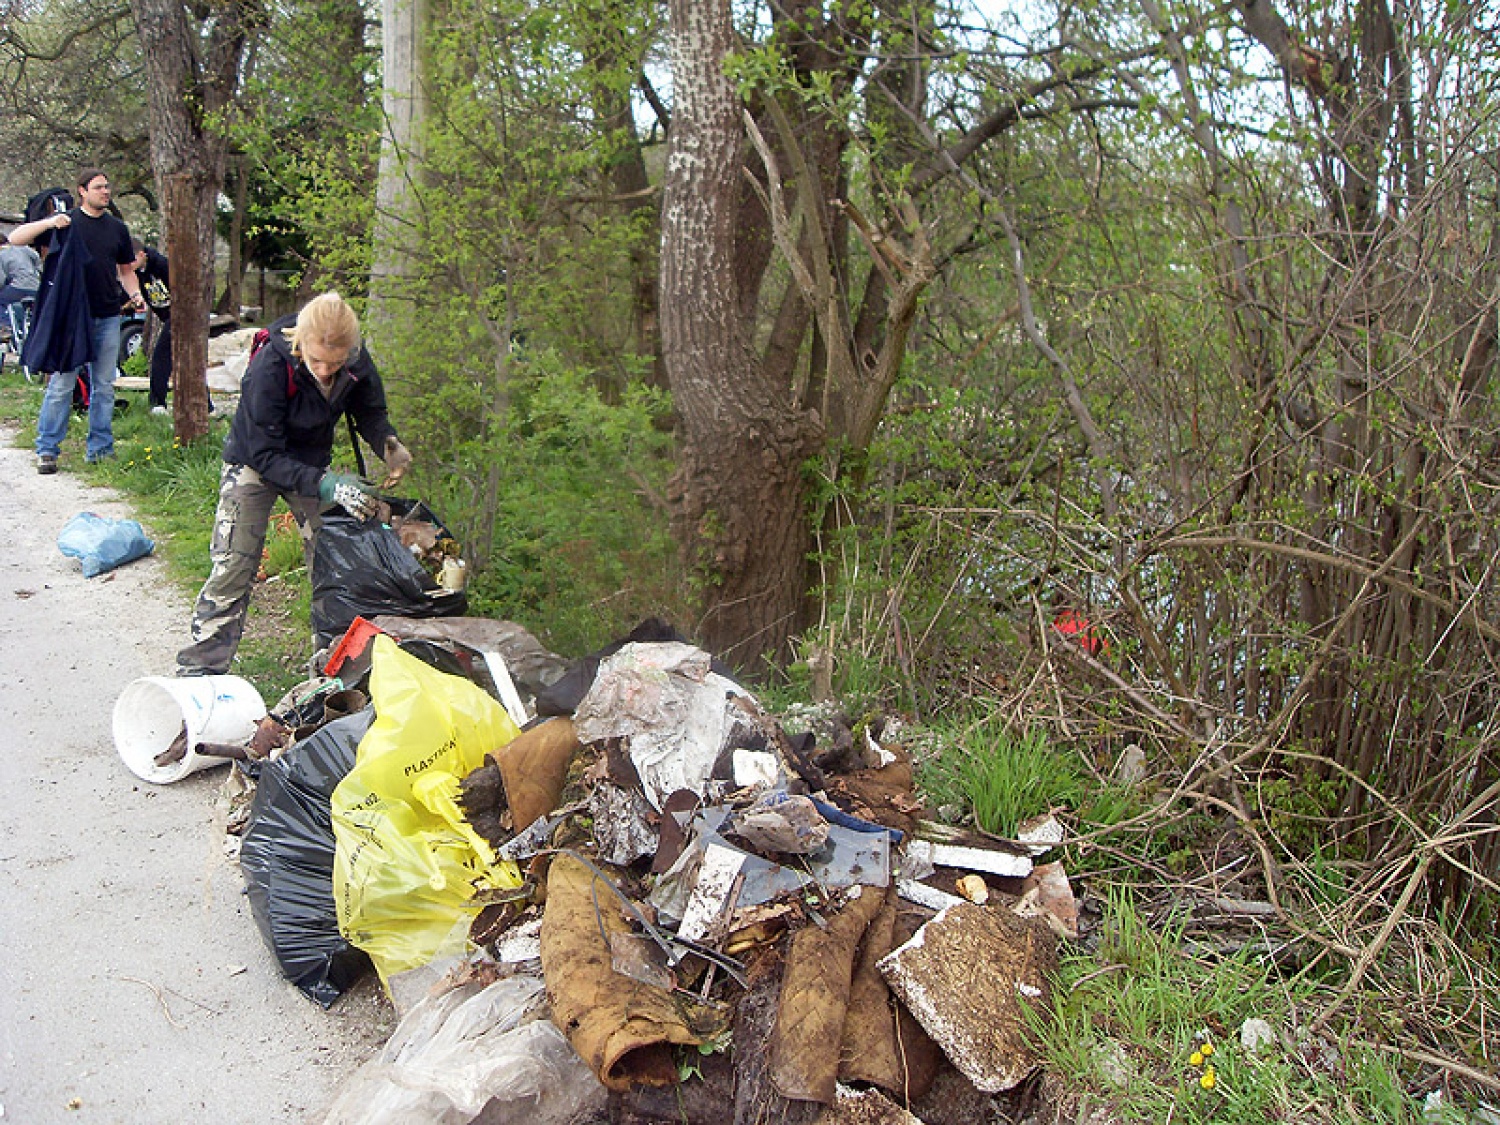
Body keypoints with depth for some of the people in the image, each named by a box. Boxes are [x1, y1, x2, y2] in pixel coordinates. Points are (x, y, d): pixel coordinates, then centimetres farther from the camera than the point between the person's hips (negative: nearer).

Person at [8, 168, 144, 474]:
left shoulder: (117, 228, 12)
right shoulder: (65, 223, 1)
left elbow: (126, 270, 21)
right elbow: (15, 239, -3)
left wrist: (135, 295, 2)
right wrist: (48, 223, -19)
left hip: (108, 318, 4)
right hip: (70, 316, -4)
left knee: (104, 387, 7)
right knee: (61, 385, -4)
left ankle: (99, 449, 14)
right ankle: (47, 451, 3)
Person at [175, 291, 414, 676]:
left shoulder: (356, 362, -23)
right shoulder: (270, 366, -35)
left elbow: (369, 412, -4)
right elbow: (264, 455, -30)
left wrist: (388, 444, -27)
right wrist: (325, 484, -42)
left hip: (313, 463, 4)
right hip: (253, 462, -4)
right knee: (233, 566, -7)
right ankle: (199, 670, 3)